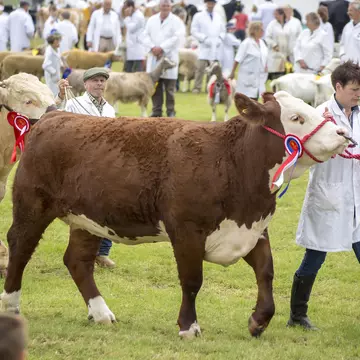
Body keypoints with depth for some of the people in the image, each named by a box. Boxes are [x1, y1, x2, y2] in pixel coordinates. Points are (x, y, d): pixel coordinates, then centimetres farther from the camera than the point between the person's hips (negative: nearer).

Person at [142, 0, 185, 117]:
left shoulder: (176, 21, -1)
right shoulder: (152, 20, 14)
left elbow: (177, 37, -12)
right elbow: (146, 36, 9)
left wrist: (162, 48, -16)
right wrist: (152, 47, -9)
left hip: (169, 57, -4)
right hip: (154, 58, 4)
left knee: (169, 88, -2)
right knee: (155, 86, 4)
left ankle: (170, 111, 4)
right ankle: (156, 111, 10)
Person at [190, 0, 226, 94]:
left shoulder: (218, 17, 15)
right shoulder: (199, 16, 3)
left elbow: (223, 31, 21)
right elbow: (194, 31, -1)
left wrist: (220, 39, 2)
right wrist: (204, 39, -11)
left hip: (216, 48, 3)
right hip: (204, 47, -3)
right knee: (200, 68, -10)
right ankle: (197, 87, -6)